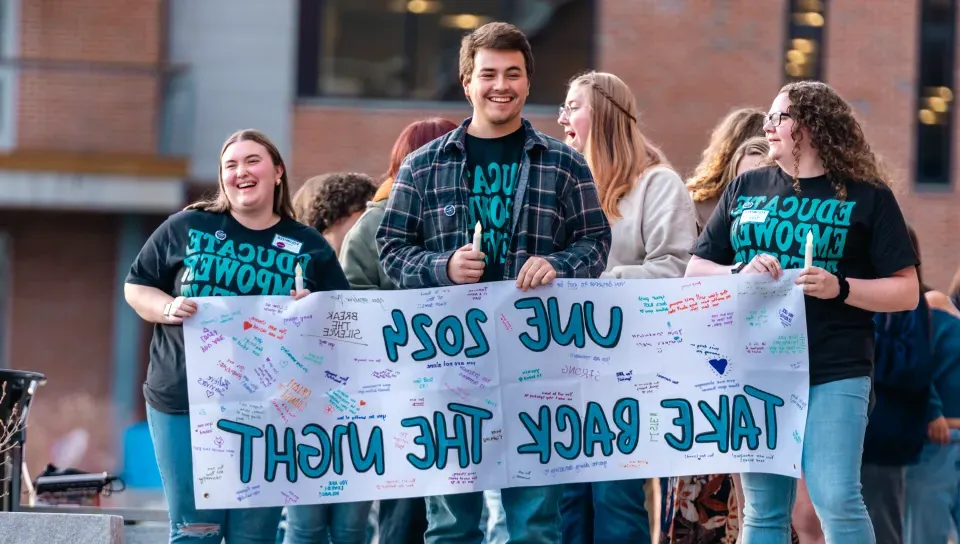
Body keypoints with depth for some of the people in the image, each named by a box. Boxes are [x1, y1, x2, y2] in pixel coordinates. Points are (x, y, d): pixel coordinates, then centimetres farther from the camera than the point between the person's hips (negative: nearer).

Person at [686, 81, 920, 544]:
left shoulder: (867, 197, 2)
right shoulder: (745, 189, 13)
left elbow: (906, 292, 0)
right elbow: (695, 271, 14)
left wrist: (840, 289, -16)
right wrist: (739, 273, -7)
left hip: (834, 372, -4)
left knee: (836, 501, -15)